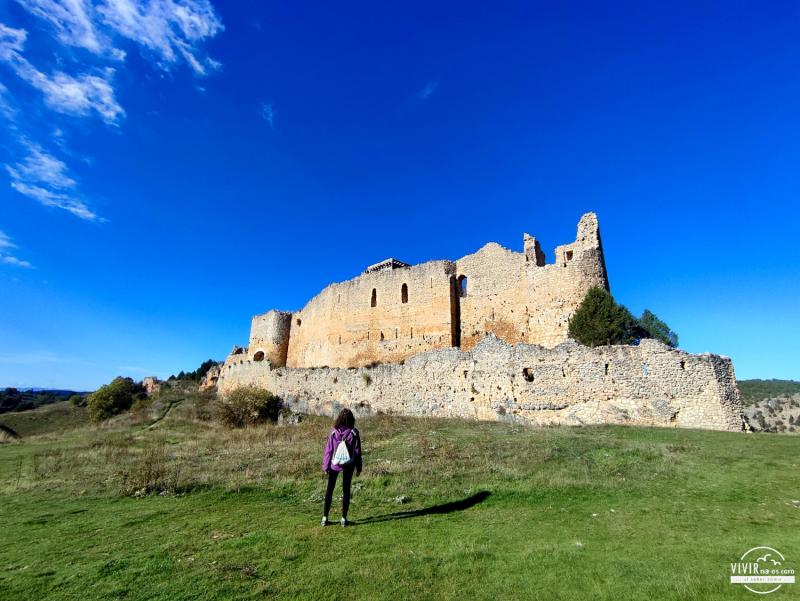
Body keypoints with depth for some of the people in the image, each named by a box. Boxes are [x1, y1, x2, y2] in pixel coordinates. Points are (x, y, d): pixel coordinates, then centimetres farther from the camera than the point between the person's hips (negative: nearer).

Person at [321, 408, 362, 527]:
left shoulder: (333, 432, -10)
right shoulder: (354, 433, -9)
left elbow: (328, 450, -6)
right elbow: (357, 451, -4)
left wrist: (325, 466, 3)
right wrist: (358, 468, 6)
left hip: (334, 464, 0)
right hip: (348, 465, 0)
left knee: (329, 490, 15)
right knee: (346, 490, 12)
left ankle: (325, 517, 18)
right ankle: (344, 518, 15)